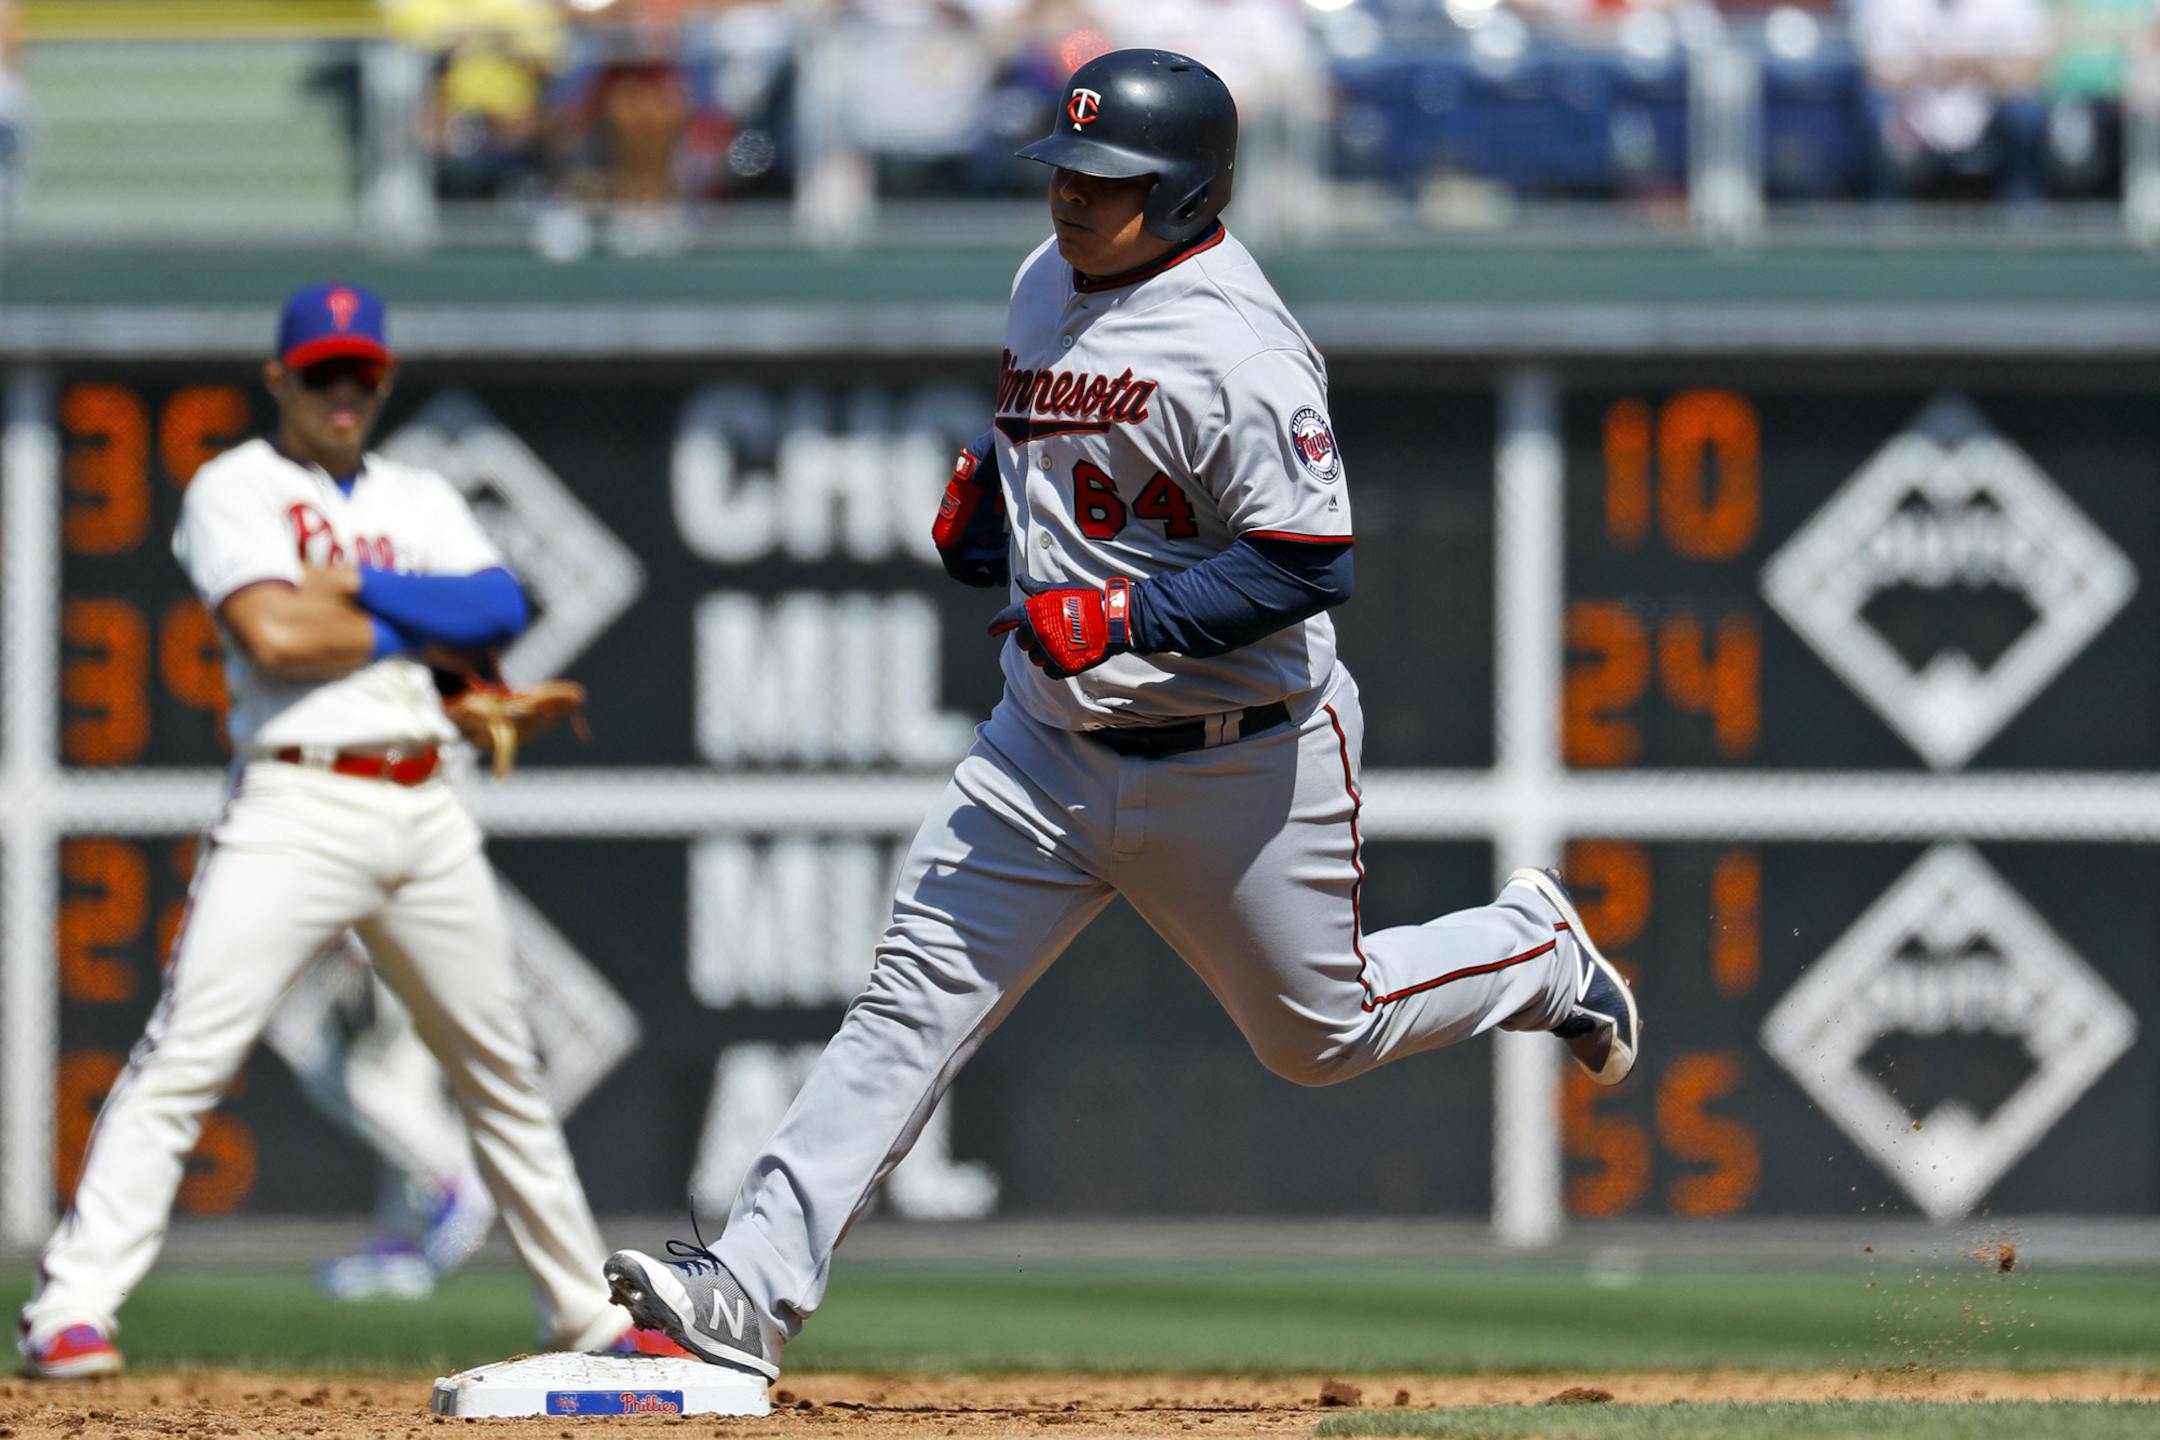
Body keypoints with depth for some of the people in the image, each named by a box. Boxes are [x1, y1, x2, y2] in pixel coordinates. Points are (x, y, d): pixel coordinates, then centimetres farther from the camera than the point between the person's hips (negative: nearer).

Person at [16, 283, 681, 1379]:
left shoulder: (419, 501, 17)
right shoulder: (235, 490, 1)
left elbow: (502, 608, 0)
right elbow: (272, 633, -16)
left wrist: (359, 585, -10)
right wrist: (418, 624, -4)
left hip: (425, 815, 6)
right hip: (298, 806, -6)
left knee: (500, 1067, 13)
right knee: (184, 1056, -16)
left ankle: (587, 1313, 23)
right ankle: (71, 1309, -19)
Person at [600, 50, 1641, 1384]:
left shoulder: (1235, 347, -22)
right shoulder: (1048, 287, 5)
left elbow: (1312, 563, -25)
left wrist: (1130, 616, -31)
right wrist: (986, 489, 4)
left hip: (1238, 761, -6)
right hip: (1053, 742, 6)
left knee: (1319, 1032, 11)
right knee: (916, 997, -7)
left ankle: (1535, 949, 40)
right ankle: (753, 1287, -13)